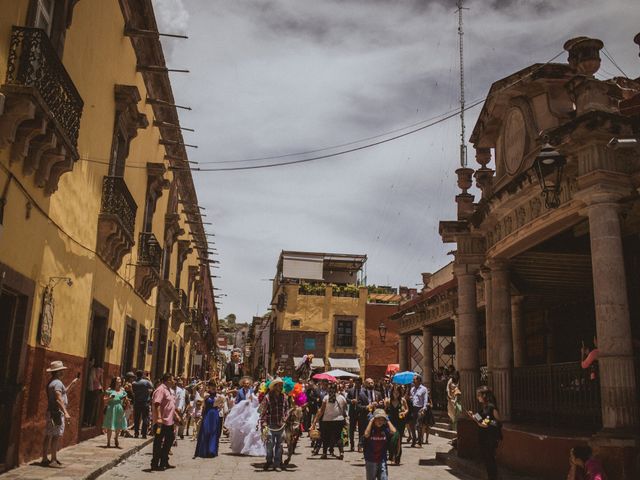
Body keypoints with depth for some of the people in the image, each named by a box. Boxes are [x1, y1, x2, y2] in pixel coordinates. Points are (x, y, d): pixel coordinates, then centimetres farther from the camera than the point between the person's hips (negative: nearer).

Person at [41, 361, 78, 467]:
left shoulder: (52, 382, 18)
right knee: (56, 436, -8)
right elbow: (58, 399, -23)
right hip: (57, 412, -10)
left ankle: (45, 459, 17)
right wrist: (65, 412, -27)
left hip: (51, 412, 10)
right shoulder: (57, 382, -14)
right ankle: (53, 460, -7)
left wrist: (72, 384, 26)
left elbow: (63, 392, 29)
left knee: (48, 436, 12)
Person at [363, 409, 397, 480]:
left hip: (382, 460, 1)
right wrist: (371, 421, -20)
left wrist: (388, 421, -11)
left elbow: (393, 431, -24)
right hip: (370, 461, -1)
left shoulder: (385, 429, -4)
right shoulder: (371, 429, -7)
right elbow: (366, 434, -29)